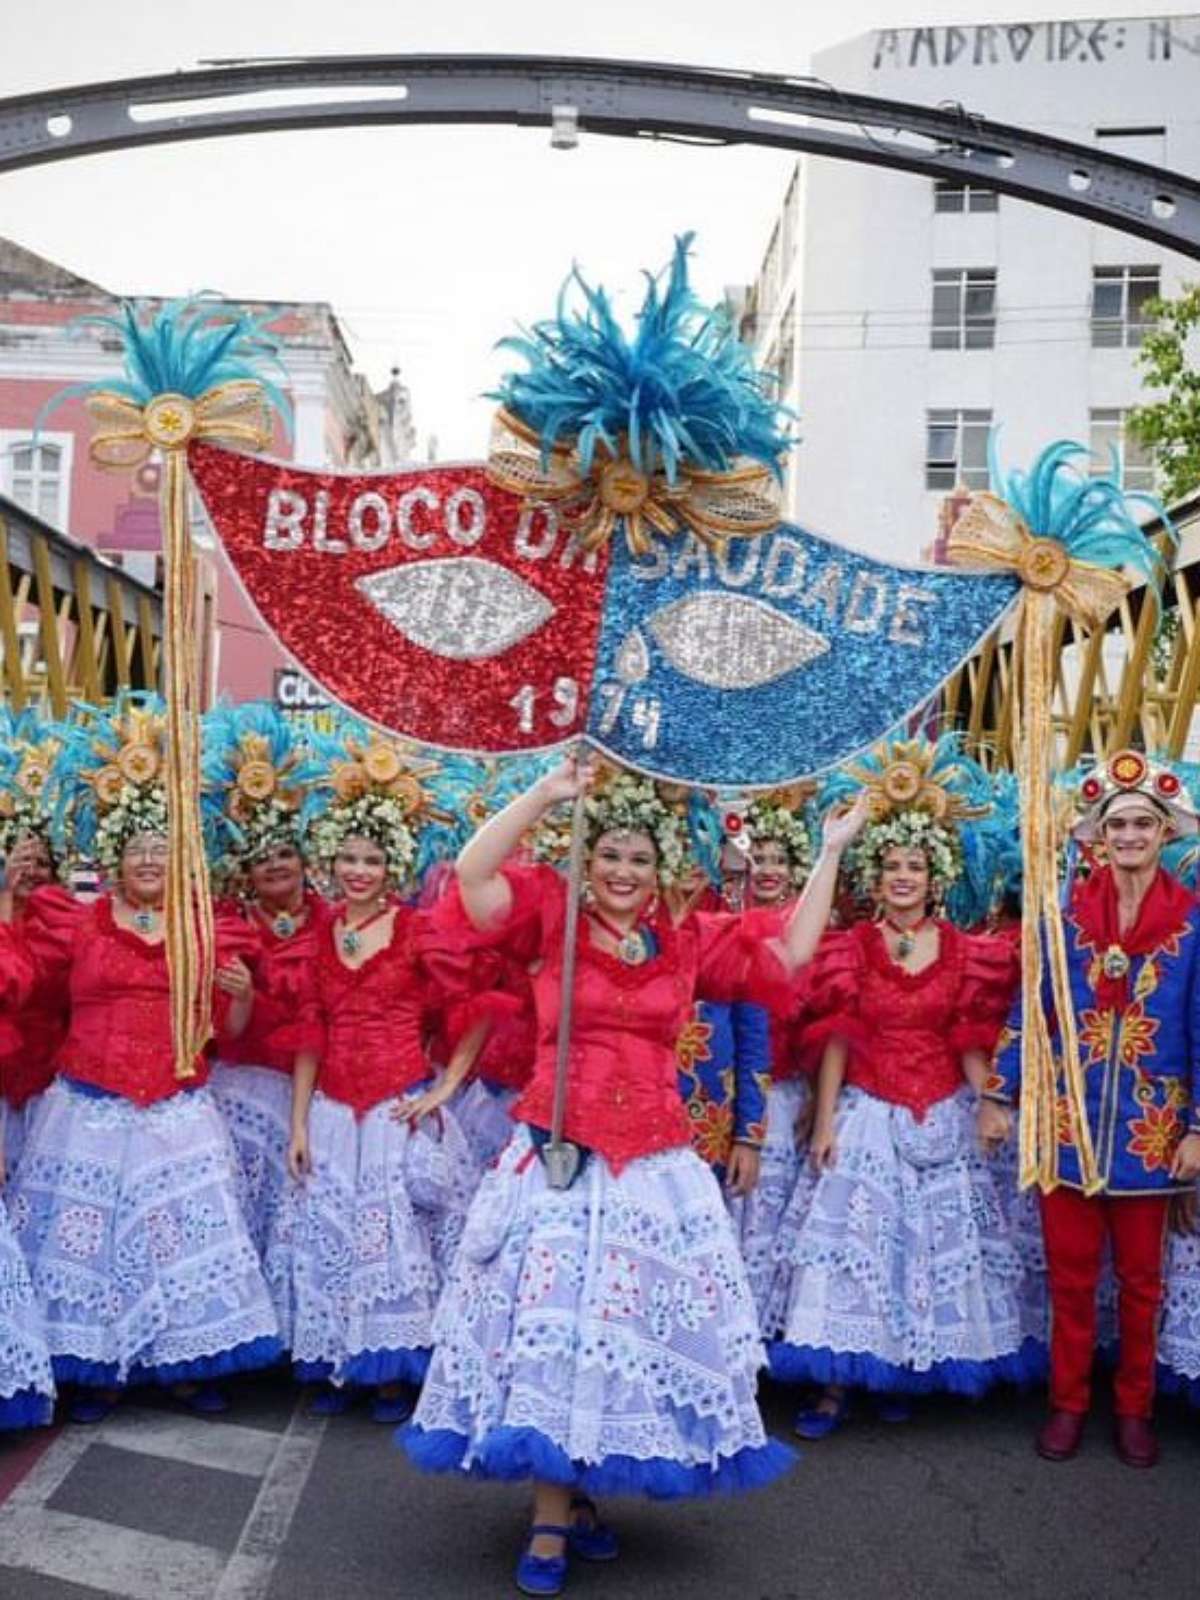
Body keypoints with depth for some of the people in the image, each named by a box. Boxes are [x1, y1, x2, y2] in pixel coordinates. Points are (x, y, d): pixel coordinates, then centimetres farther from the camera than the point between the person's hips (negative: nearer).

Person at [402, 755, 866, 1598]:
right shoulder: (552, 916, 0)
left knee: (627, 1319, 8)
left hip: (654, 1158, 3)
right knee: (547, 1318, 0)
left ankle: (573, 1494, 26)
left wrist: (830, 854, 11)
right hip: (557, 1153, -3)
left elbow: (789, 956, 11)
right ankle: (554, 1514, 12)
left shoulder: (690, 940, 8)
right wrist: (546, 794, -15)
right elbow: (473, 874, -13)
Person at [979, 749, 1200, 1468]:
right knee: (1070, 1275, 10)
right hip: (1069, 1119, 1)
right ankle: (1069, 1402, 25)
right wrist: (999, 1097, 0)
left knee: (1141, 1278, 12)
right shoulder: (1067, 913, 0)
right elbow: (1030, 1010, 2)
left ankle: (1135, 1408, 28)